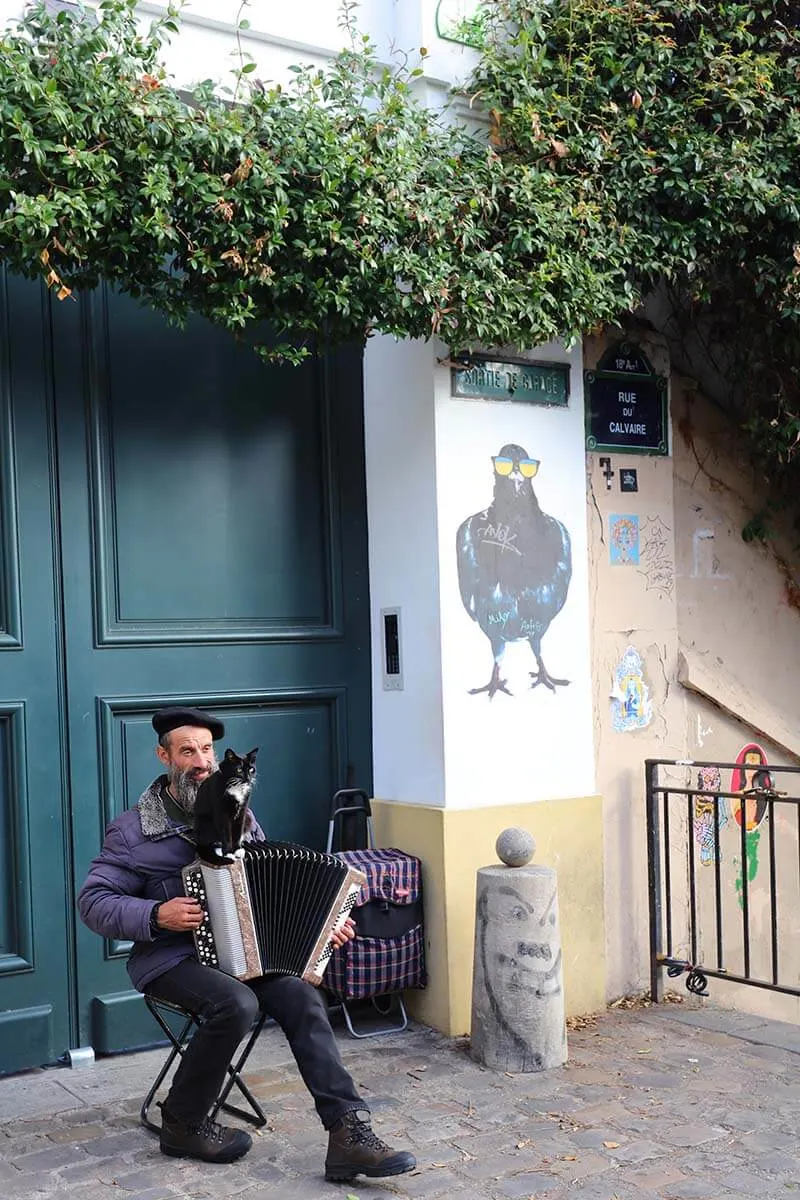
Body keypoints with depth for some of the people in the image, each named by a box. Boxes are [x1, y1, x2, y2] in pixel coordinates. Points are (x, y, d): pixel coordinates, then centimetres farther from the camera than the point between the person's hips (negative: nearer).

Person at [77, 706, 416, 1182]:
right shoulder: (134, 829, -3)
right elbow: (93, 902, -5)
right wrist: (157, 915, -20)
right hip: (170, 958, -4)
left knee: (303, 997, -22)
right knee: (236, 1003, -32)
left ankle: (349, 1134, -24)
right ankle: (183, 1124, -9)